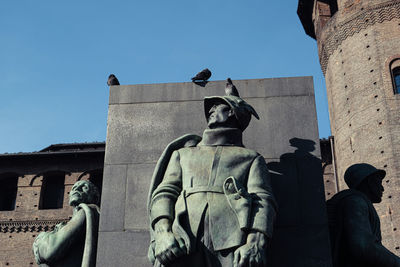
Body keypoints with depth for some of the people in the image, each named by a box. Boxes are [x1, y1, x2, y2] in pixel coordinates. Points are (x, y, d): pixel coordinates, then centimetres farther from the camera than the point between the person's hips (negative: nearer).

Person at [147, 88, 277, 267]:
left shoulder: (251, 158, 26)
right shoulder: (182, 153, 33)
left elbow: (263, 199, 9)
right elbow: (164, 192, 19)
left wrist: (255, 243, -12)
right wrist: (163, 231, -4)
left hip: (232, 240, -1)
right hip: (183, 241, 2)